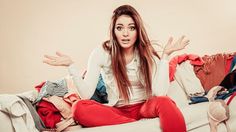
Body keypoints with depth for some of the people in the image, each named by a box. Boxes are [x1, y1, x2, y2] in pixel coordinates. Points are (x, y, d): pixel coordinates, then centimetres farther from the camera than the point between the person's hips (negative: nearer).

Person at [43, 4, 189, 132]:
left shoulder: (146, 52, -7)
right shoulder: (101, 52, -7)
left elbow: (160, 93, -19)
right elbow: (86, 94, -13)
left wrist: (166, 55, -22)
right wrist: (71, 65, -24)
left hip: (145, 106, -2)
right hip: (117, 111, 2)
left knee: (164, 102, -36)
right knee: (79, 108, -28)